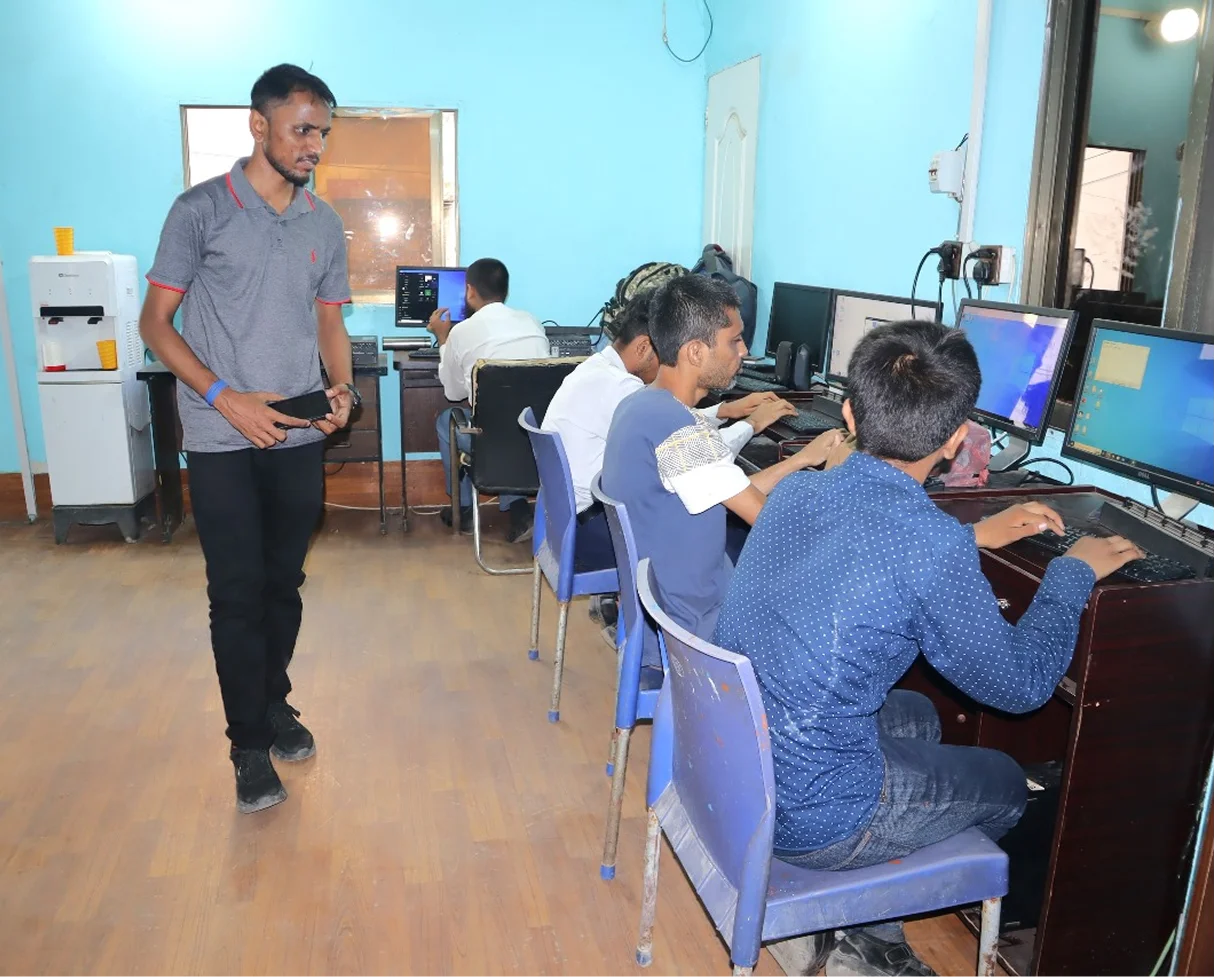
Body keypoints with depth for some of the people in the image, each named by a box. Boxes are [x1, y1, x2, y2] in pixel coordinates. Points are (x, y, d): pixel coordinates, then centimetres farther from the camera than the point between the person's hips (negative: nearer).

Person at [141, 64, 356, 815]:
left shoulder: (325, 224, 8)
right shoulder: (201, 210, -5)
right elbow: (156, 322, -4)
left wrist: (343, 390, -4)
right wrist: (224, 397, -17)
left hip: (299, 437, 4)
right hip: (222, 441, -4)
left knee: (284, 583, 13)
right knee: (237, 592, 2)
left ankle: (275, 704, 33)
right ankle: (250, 745, 15)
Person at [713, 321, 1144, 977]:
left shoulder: (795, 491, -4)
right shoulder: (932, 547, -26)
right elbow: (1020, 684, -9)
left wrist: (974, 535, 22)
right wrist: (1074, 572, 4)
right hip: (807, 820, -6)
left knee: (916, 717, 29)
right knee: (1005, 785, 19)